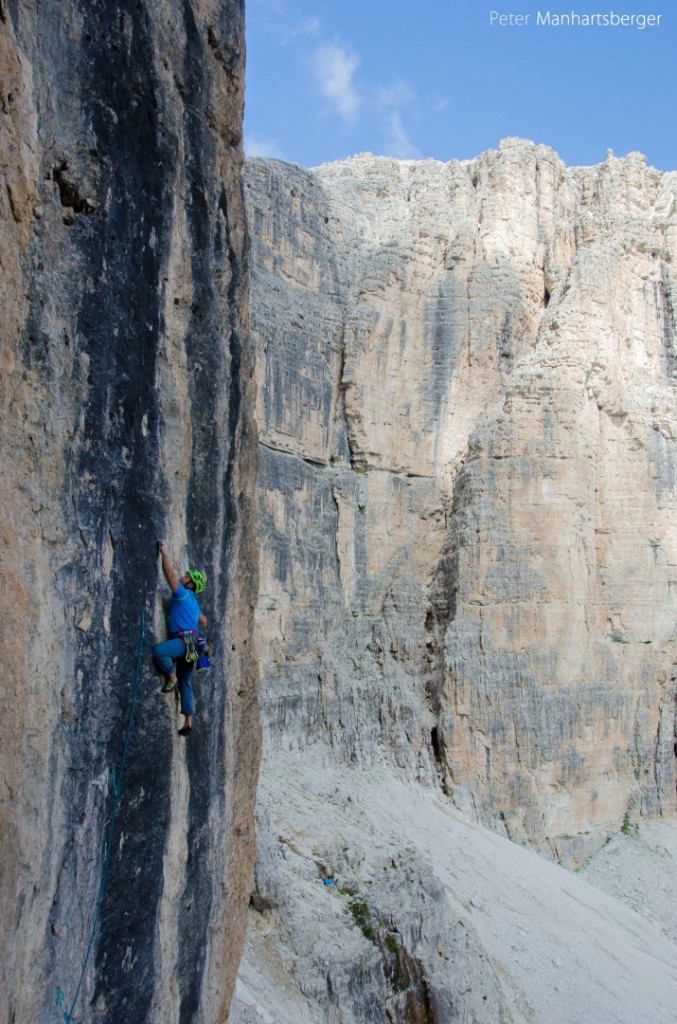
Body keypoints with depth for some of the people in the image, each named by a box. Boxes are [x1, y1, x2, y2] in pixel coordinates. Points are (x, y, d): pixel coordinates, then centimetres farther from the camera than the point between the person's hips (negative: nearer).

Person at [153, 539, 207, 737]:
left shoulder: (183, 594, -2)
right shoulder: (192, 602, 25)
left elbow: (170, 575, -11)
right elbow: (203, 621, 38)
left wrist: (165, 554, -4)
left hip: (185, 639, -10)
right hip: (187, 643, 10)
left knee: (159, 651, -32)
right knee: (185, 683, 10)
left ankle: (171, 677, -11)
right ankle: (188, 721, 9)